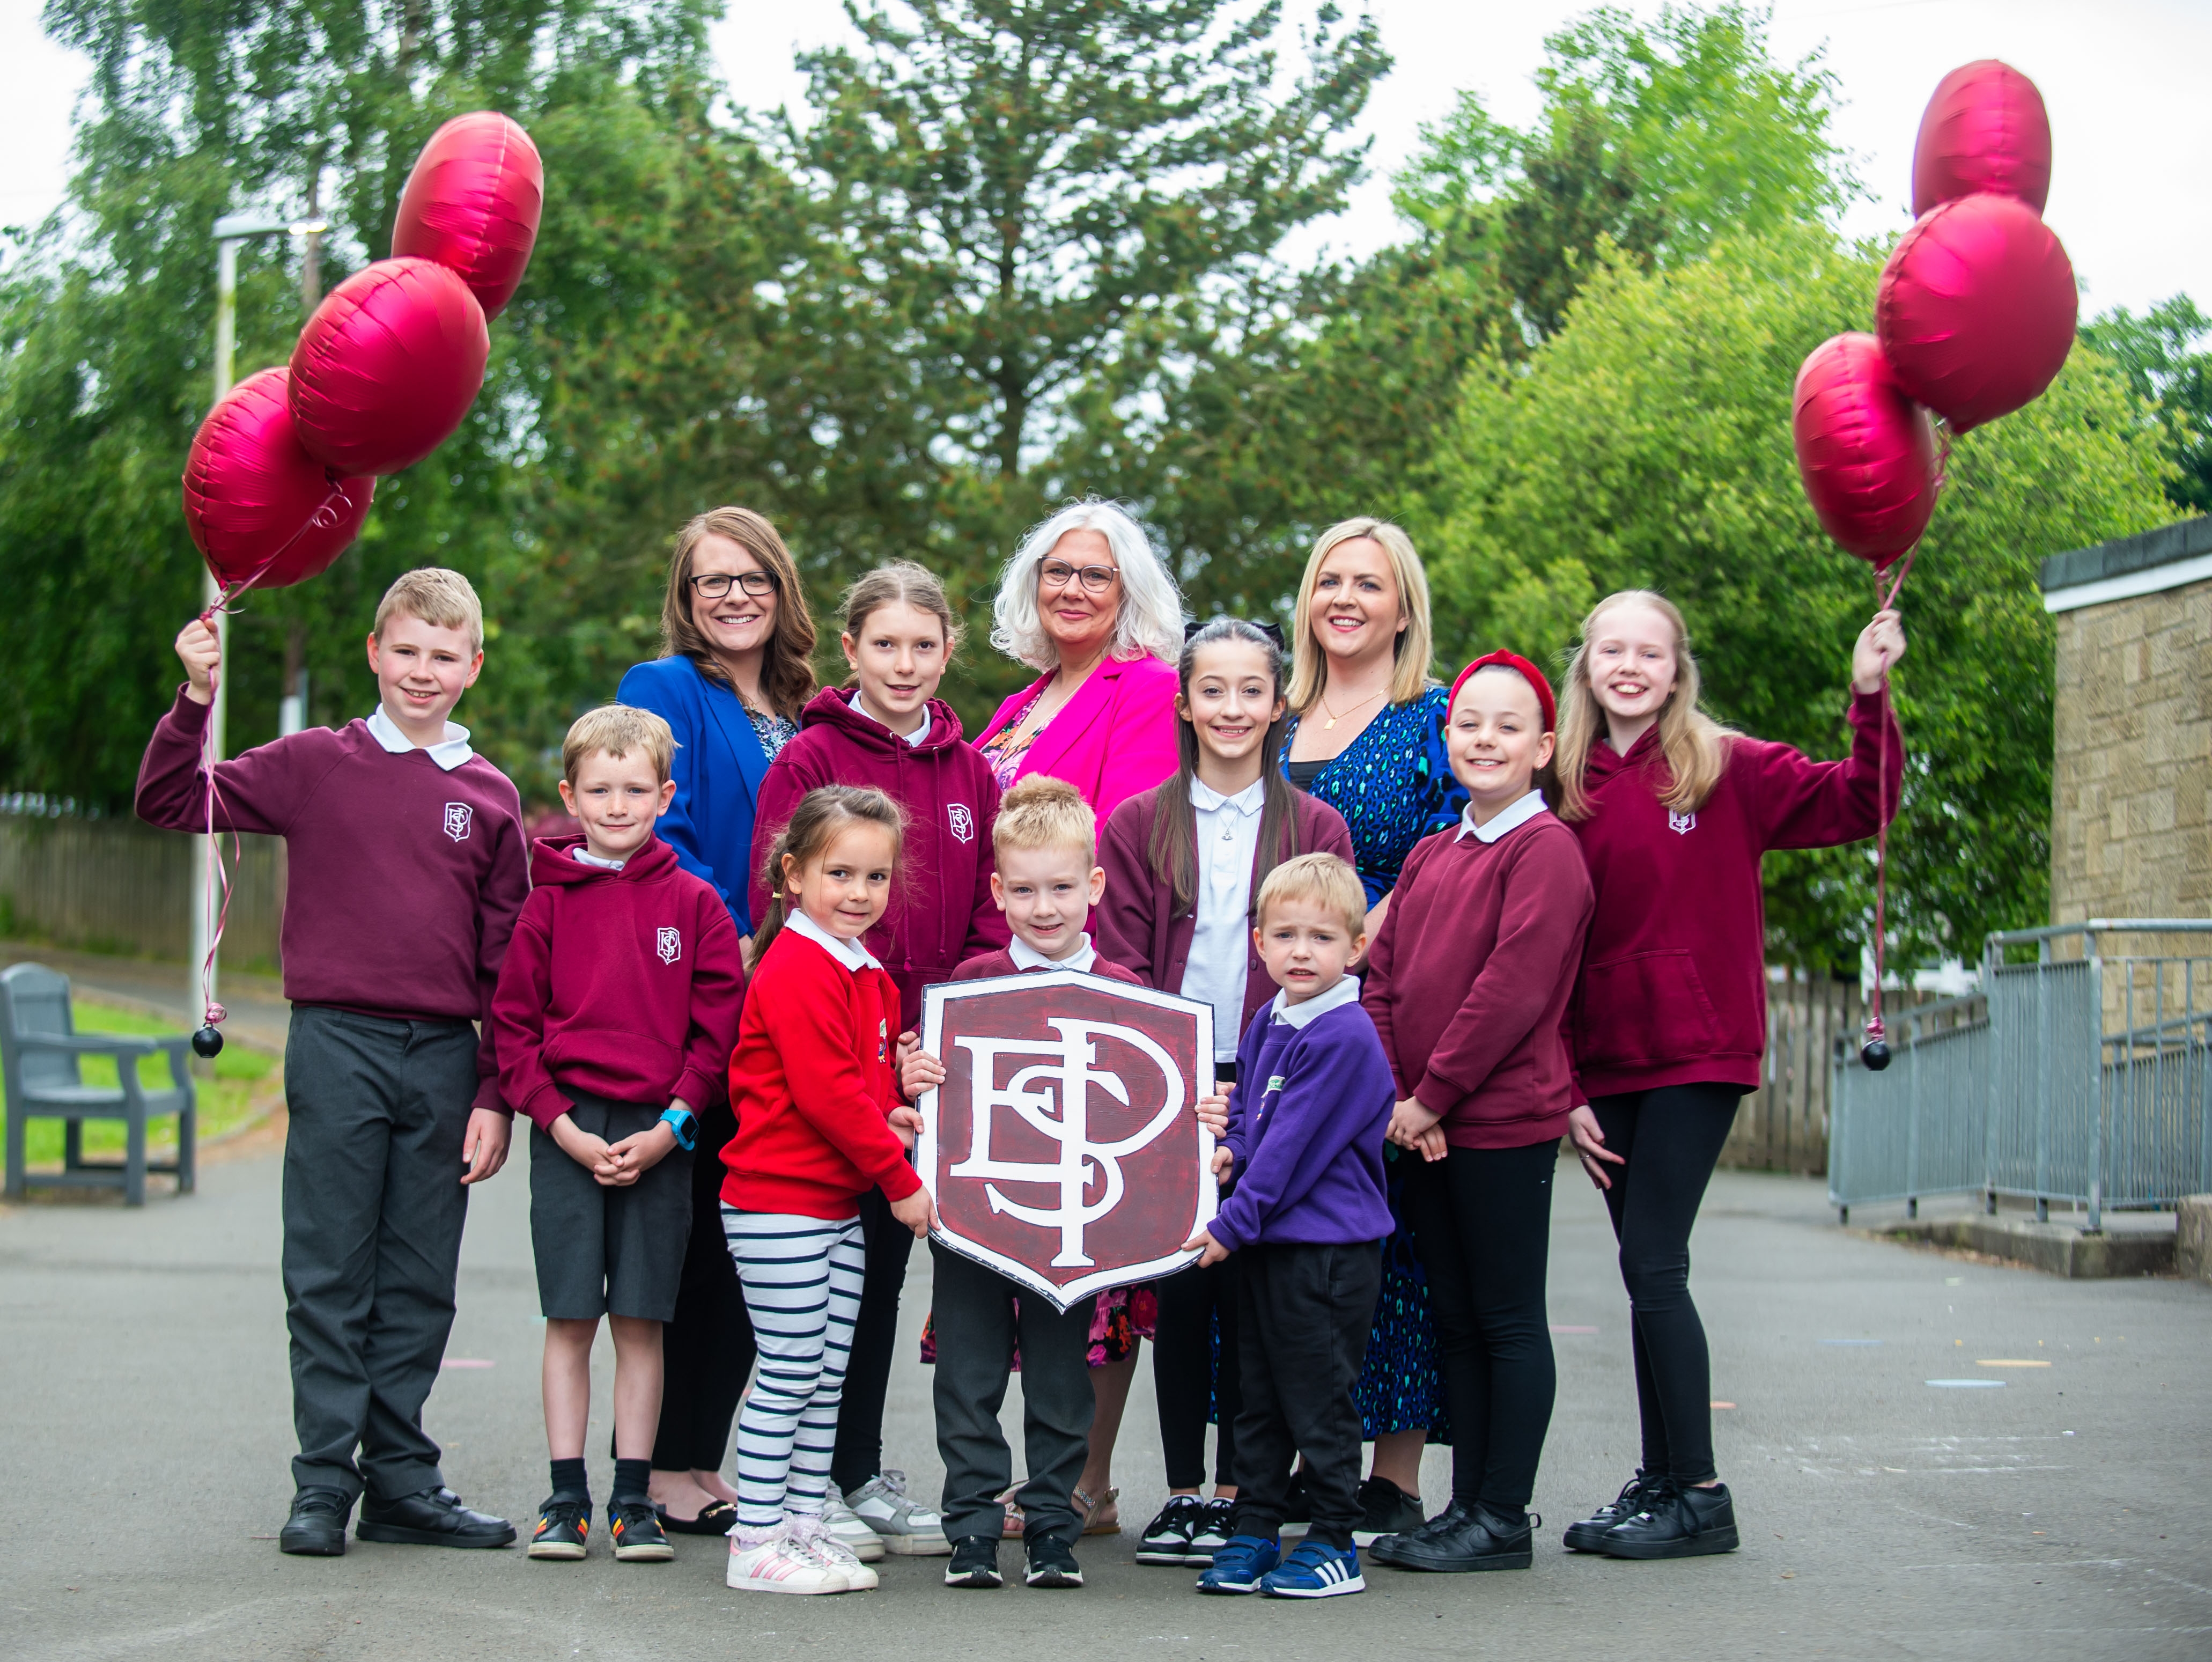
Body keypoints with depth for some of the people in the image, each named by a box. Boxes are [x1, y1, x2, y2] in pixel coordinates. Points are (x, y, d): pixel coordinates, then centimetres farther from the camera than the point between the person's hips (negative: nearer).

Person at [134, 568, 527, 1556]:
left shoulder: (490, 797, 8)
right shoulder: (316, 764, 3)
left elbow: (509, 963, 10)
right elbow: (171, 804, 0)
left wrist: (496, 1095, 5)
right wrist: (196, 699, -14)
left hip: (444, 1056, 2)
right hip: (337, 1041, -2)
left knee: (419, 1285, 8)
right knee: (329, 1278, 1)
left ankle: (400, 1479, 16)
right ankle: (323, 1484, 7)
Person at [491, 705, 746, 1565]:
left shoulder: (694, 903, 3)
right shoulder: (548, 902, 4)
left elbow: (720, 1025, 2)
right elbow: (513, 1025, 3)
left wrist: (669, 1128, -7)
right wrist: (563, 1126, -7)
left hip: (659, 1134, 0)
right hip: (566, 1130, 0)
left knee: (641, 1323, 3)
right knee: (570, 1320, 2)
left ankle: (633, 1498, 10)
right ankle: (566, 1496, 10)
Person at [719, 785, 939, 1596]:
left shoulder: (866, 973, 14)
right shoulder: (795, 971, -16)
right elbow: (825, 1092, -21)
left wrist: (888, 1117, 2)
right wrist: (899, 1179, -15)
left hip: (838, 1205, 9)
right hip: (779, 1201, -9)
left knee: (828, 1376, 12)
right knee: (787, 1374, -5)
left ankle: (804, 1527, 20)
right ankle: (756, 1544, 2)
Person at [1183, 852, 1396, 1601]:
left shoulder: (1344, 1037, -17)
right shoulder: (1266, 1024, 9)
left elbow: (1295, 1148, -18)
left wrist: (1233, 1223, -15)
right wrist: (1231, 1150, 1)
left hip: (1329, 1248, -8)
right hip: (1263, 1242, 8)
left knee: (1319, 1399, 0)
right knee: (1259, 1394, 13)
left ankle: (1334, 1545, 10)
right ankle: (1253, 1532, 22)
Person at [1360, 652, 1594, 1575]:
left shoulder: (1545, 848, -9)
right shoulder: (1429, 855, 14)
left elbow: (1515, 987, -17)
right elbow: (1384, 978, 11)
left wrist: (1432, 1095, -14)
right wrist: (1394, 1097, -3)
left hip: (1503, 1124, -8)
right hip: (1423, 1129, 8)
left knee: (1509, 1322, 0)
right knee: (1455, 1320, 13)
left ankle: (1503, 1518, 5)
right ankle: (1468, 1506, 20)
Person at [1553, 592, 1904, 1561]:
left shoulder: (1728, 770, -1)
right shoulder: (1572, 793, 9)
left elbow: (1858, 807, -8)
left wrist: (1870, 697, -20)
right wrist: (1567, 1088, 4)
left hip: (1698, 1053, -4)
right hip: (1607, 1063, 4)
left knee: (1651, 1263, -10)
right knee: (1647, 1272, 7)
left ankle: (1699, 1495, -3)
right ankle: (1660, 1481, 15)